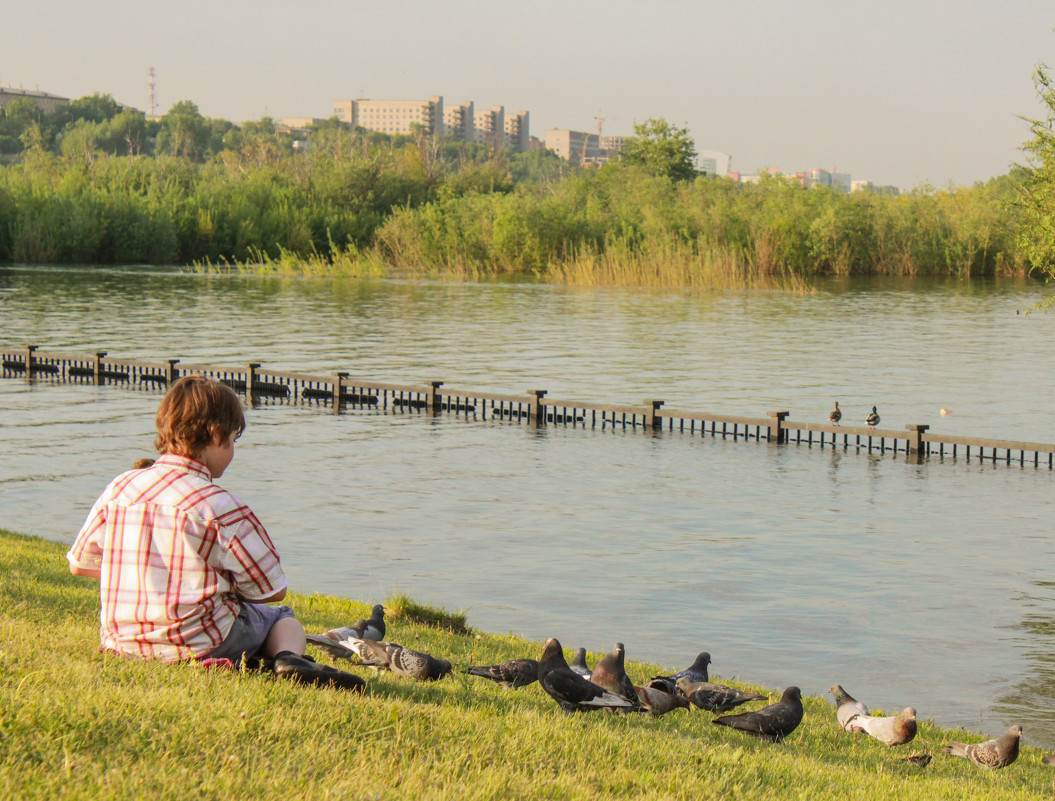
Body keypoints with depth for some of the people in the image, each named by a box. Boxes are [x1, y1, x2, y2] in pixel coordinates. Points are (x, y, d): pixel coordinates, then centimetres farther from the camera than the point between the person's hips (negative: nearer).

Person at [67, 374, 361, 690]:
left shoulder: (119, 489, 2)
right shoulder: (218, 504, -13)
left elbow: (80, 564, 14)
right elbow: (272, 589, -6)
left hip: (123, 641, 5)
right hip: (200, 644, -5)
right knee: (281, 618, 22)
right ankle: (288, 658, -14)